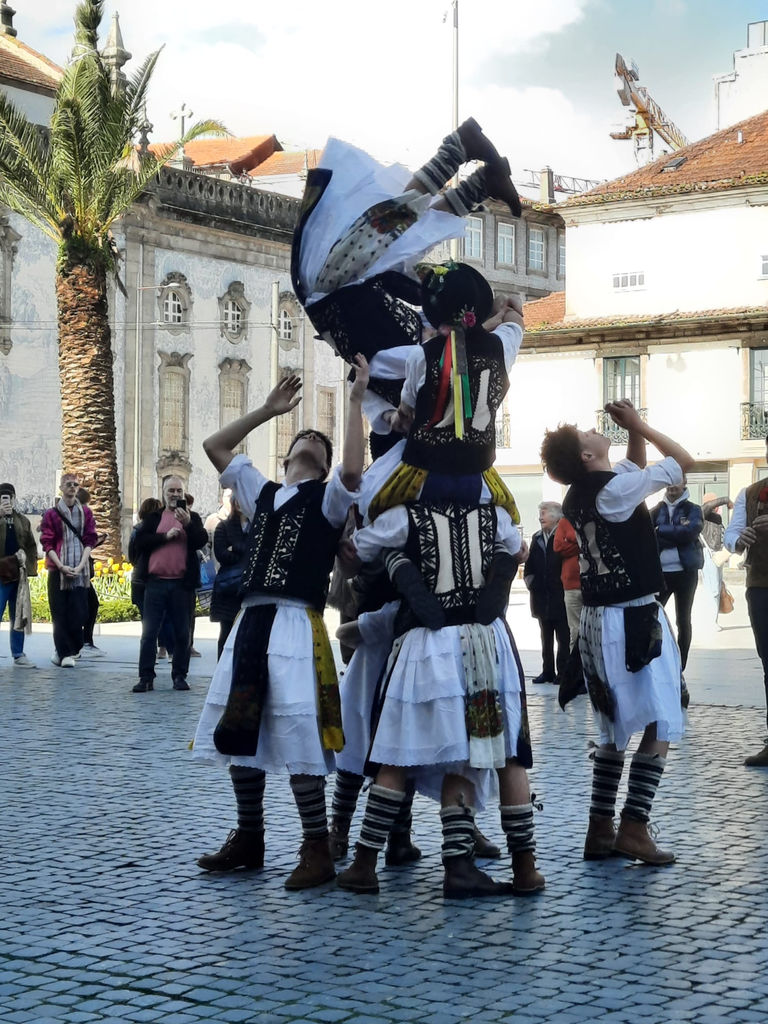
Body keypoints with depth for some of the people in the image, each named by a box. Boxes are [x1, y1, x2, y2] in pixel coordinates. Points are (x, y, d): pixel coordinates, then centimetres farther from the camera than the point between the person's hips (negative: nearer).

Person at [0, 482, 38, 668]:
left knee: (18, 618, 9)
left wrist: (26, 557, -2)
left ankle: (18, 655, 16)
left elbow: (31, 546, 17)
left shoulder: (22, 520, 13)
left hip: (17, 575, 5)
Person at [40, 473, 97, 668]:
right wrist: (61, 566, -12)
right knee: (60, 613, -4)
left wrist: (81, 565, -8)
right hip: (57, 570, -1)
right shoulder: (51, 514, 5)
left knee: (78, 612, -2)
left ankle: (72, 648, 14)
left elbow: (90, 541, 5)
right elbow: (47, 543, 0)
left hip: (80, 571, 1)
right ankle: (65, 653, -1)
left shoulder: (86, 513, 10)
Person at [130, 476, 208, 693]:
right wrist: (166, 536, -10)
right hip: (156, 582, 0)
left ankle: (179, 675, 13)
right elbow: (139, 541, -2)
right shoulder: (153, 518, 12)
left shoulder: (192, 518, 11)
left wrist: (187, 523, -19)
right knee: (149, 632, -1)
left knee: (182, 633, 4)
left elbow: (201, 541, -5)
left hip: (182, 583, 0)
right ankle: (146, 677, 2)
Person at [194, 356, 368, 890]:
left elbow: (353, 471, -17)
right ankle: (249, 839, 22)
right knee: (239, 731, 9)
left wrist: (356, 401, -11)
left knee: (297, 735, -13)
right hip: (250, 621, 6)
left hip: (297, 623, -6)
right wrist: (269, 410, 20)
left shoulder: (326, 497, 5)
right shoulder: (262, 492, 21)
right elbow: (215, 446, 23)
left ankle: (318, 850, -5)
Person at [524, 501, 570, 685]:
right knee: (546, 637, 12)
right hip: (542, 597, 7)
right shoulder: (537, 538, 12)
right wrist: (530, 581, 2)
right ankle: (548, 671, 18)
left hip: (560, 596, -7)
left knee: (563, 638, 1)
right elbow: (529, 565, 16)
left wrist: (562, 586, -15)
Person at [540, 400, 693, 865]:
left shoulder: (577, 496, 8)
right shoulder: (616, 487, -17)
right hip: (634, 618, -9)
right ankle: (634, 827, -8)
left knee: (615, 731, 14)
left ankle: (600, 830, 14)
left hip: (599, 620, 9)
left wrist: (632, 431, 10)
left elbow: (635, 465, 26)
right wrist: (638, 424, -1)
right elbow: (684, 460, -9)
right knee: (660, 728, -5)